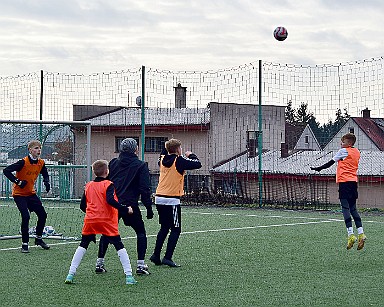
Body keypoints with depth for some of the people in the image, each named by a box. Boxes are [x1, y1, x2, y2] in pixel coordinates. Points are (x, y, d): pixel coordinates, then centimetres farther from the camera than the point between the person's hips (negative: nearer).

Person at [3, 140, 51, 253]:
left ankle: (38, 238, 25)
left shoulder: (41, 163, -3)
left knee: (43, 214, 4)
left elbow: (45, 174, 19)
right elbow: (6, 170, -25)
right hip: (19, 194, -7)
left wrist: (46, 182, -2)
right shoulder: (23, 162, -22)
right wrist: (18, 182, -26)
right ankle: (24, 244, -7)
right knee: (26, 217, -17)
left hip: (31, 193, 7)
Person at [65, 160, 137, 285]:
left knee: (83, 246, 14)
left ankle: (70, 274, 6)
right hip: (107, 221, -4)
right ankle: (128, 276, -4)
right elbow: (110, 200, -21)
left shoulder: (88, 186, 10)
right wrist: (126, 209, -15)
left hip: (90, 220, 4)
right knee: (119, 246, 3)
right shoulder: (108, 185, -4)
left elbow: (82, 206, 13)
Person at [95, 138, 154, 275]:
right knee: (141, 232, 10)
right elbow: (145, 189, -6)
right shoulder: (140, 166, -2)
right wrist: (149, 208, -1)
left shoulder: (113, 163, 10)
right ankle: (141, 265, 0)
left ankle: (99, 263, 14)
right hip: (129, 205, -4)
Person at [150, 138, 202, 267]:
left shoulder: (162, 159, 8)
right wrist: (191, 155, 11)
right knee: (175, 230, 0)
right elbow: (197, 164, -7)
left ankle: (156, 255, 16)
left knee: (164, 228, 19)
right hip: (172, 200, -7)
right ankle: (167, 257, -7)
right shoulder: (179, 161, -10)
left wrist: (166, 147, 29)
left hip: (159, 198, 7)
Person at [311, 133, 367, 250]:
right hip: (354, 181, 7)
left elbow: (331, 163, -1)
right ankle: (361, 234, 1)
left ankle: (351, 235, -19)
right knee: (353, 209, 10)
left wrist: (318, 169, 7)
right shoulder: (357, 152, 16)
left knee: (345, 208, -9)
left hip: (345, 181, -7)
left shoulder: (343, 151, -4)